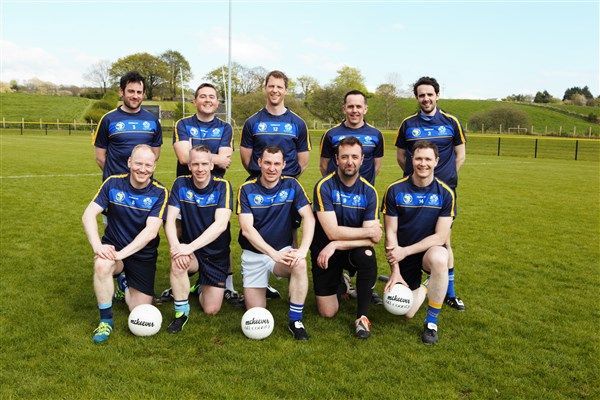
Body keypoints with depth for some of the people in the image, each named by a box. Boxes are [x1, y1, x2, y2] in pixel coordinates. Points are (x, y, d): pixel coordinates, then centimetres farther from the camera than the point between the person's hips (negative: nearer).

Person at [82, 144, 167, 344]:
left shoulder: (159, 192, -12)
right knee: (102, 265, -37)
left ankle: (124, 282, 32)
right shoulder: (113, 183, -8)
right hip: (113, 245, 0)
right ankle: (106, 321, -13)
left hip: (143, 255, 0)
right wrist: (97, 245, -30)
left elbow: (150, 232, -22)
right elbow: (88, 215, -13)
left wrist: (122, 253, -31)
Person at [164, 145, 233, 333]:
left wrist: (190, 247, -35)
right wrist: (176, 246, -32)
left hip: (217, 254, -1)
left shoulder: (222, 186, -15)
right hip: (189, 249, 1)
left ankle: (203, 286, 34)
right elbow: (170, 221, -13)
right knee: (178, 263, -34)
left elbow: (220, 224, -27)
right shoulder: (181, 184, -8)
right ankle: (181, 312, -9)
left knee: (211, 310, -2)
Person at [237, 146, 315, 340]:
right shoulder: (247, 189, -8)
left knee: (300, 265, -35)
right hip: (254, 253, 0)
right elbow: (247, 229, -16)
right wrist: (274, 253, -27)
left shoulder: (291, 185, -5)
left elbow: (308, 217, -13)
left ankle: (295, 321, -18)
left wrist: (303, 249, -29)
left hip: (284, 250, 0)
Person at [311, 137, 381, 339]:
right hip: (324, 250, -1)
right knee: (328, 312, -3)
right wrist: (368, 231, -14)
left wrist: (337, 245, -25)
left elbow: (373, 239, -16)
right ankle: (340, 281, 32)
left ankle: (362, 316, -14)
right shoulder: (324, 186, -17)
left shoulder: (368, 191, -8)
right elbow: (333, 232, -23)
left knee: (368, 257, -35)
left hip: (354, 249, 1)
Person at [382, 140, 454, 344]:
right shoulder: (395, 190, -9)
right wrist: (395, 271, -12)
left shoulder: (445, 193, -9)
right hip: (403, 256, 1)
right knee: (407, 313, -3)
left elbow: (440, 236, -13)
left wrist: (405, 251, -23)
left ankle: (432, 322, -18)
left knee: (438, 259, -39)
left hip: (430, 249, -1)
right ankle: (423, 288, 34)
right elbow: (391, 232, -7)